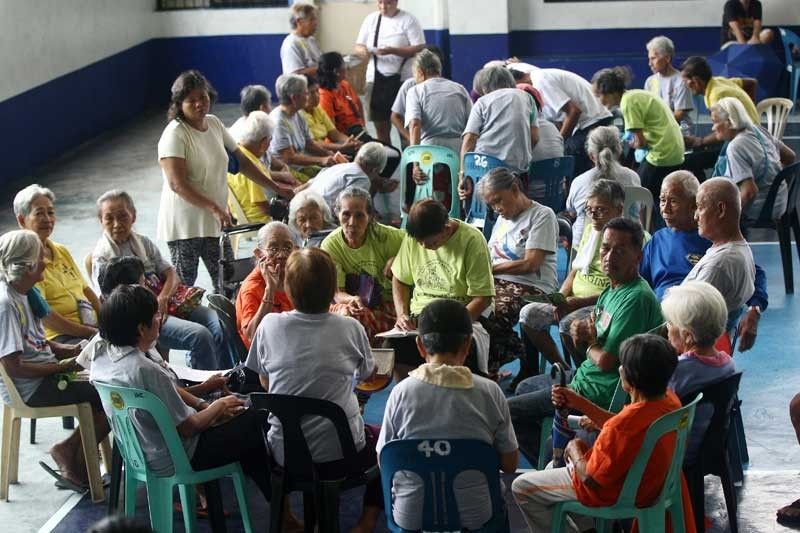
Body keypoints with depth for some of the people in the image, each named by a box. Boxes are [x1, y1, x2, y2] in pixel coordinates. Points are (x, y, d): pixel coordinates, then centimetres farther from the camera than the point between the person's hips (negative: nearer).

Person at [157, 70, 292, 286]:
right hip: (185, 224, -7)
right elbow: (177, 184, -22)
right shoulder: (175, 134, -14)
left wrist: (275, 187, 12)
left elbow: (242, 162, 16)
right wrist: (214, 208, -28)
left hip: (215, 221, 7)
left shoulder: (214, 124, 8)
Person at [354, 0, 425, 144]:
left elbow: (419, 49, -11)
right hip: (376, 78, 4)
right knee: (380, 126, 6)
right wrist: (363, 51, -12)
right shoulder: (371, 19, 9)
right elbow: (358, 45, 13)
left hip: (402, 79, -4)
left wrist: (392, 50, -22)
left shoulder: (409, 20, -4)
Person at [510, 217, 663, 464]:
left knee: (509, 411, -4)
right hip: (586, 374, 11)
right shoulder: (612, 290, 6)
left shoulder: (637, 299, -26)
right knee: (525, 387, 30)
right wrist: (579, 331, -11)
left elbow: (606, 361, -28)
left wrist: (589, 345, -5)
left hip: (601, 392, -11)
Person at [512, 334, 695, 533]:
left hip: (614, 494, -8)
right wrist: (579, 403, 2)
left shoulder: (623, 426, -40)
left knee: (521, 487, 7)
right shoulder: (669, 399, -14)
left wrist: (575, 451, -5)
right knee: (555, 465, 31)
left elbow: (590, 478, -25)